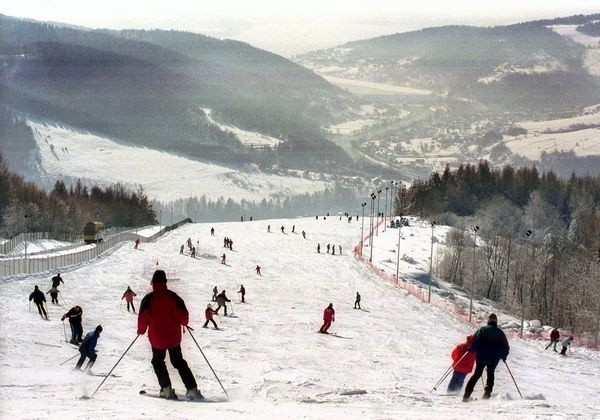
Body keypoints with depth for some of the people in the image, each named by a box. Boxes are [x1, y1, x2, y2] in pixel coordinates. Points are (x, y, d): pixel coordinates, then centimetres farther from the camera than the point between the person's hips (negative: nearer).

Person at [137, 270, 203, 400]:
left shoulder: (149, 298, -9)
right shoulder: (173, 296, -3)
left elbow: (143, 317, -14)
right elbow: (183, 315, -3)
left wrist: (141, 329, 5)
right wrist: (184, 323, 19)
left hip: (157, 338, -2)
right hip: (174, 337, 2)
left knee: (158, 361, 19)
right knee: (179, 362, 15)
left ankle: (166, 389, 4)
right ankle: (192, 389, 4)